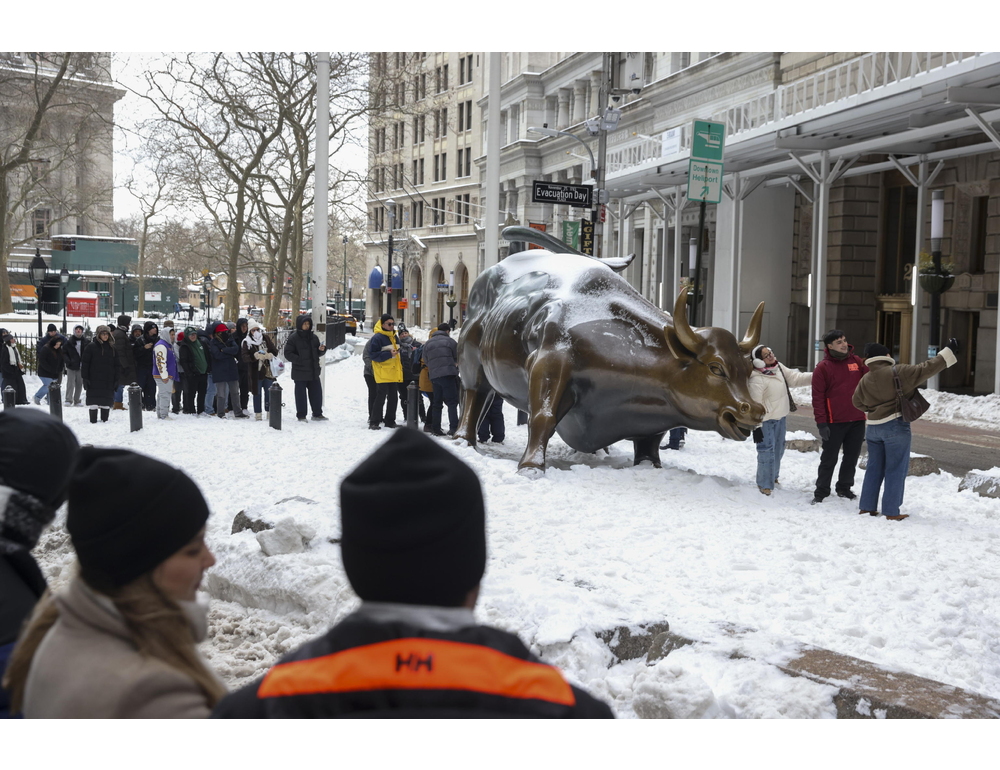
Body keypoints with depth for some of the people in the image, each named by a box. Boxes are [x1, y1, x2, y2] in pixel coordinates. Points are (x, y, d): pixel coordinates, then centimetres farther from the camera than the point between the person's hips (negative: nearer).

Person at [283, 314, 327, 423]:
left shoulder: (313, 337, 10)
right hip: (300, 372, -5)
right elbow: (288, 354, -9)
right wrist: (299, 360, -21)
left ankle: (317, 414, 22)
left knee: (317, 392, 9)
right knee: (301, 394, 2)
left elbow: (318, 352, 18)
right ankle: (301, 416, 12)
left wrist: (322, 349, -5)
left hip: (314, 371, 5)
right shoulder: (293, 338, -7)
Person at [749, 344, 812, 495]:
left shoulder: (779, 367, -2)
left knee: (779, 448, 21)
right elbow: (755, 404, -25)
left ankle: (773, 475, 42)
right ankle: (764, 484, 7)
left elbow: (795, 378, 4)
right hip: (766, 420, -9)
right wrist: (756, 426, -23)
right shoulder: (757, 379, -27)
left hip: (781, 417, 9)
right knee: (767, 451, -7)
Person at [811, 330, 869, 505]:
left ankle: (844, 488, 26)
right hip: (834, 423, -4)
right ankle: (821, 493, 10)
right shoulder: (823, 367, -6)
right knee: (829, 459, 2)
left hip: (857, 420, 4)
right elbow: (818, 397, -8)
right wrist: (821, 423, -13)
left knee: (851, 458, 12)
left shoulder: (857, 361, 7)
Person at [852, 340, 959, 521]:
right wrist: (949, 352, -6)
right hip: (895, 426, -6)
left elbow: (858, 402, 17)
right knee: (896, 470, 1)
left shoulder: (865, 380, 5)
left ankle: (866, 507, 17)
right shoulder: (898, 372, -12)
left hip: (873, 427, 6)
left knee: (874, 468, 15)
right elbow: (925, 369, -13)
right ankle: (891, 512, 3)